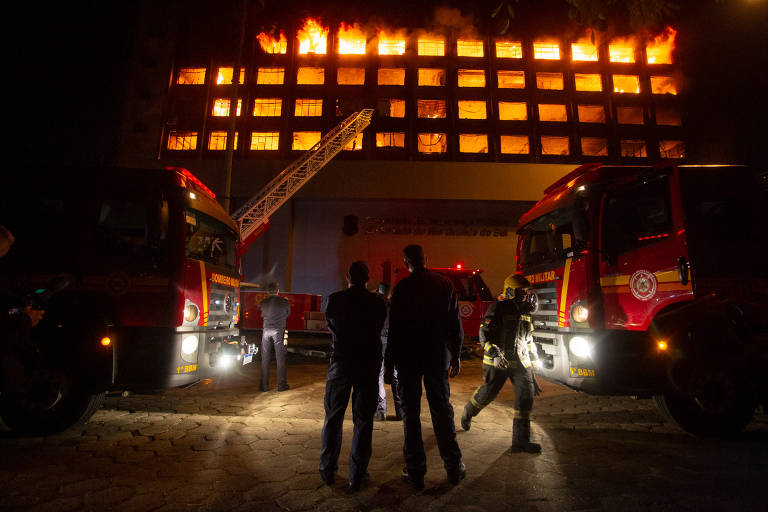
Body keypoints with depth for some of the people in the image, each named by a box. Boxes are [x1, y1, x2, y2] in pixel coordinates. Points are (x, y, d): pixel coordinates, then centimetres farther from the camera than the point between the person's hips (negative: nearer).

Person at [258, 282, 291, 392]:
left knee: (265, 359, 10)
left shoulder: (263, 303, 3)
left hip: (266, 330, 2)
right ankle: (281, 385, 7)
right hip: (279, 331, -2)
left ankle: (264, 385, 13)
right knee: (280, 359, 4)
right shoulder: (285, 302, -4)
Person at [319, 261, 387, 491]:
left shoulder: (335, 299, -7)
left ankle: (328, 471, 26)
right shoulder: (377, 302, -8)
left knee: (333, 418, 15)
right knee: (363, 420, 9)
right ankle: (357, 476, 16)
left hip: (340, 363, 1)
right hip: (369, 364, 0)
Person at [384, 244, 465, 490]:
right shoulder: (445, 285, 0)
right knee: (442, 410, 14)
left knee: (410, 413, 7)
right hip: (438, 357, 3)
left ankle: (415, 472, 15)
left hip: (408, 358, -3)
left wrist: (389, 365, -3)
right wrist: (455, 356, 12)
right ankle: (453, 467, 24)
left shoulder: (402, 288, -9)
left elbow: (394, 329, -9)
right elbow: (455, 324, 3)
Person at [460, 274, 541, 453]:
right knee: (487, 392, 4)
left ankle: (521, 440, 5)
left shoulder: (524, 311, 13)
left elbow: (529, 340, 22)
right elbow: (484, 333, -16)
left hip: (520, 363, 6)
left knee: (526, 397, -3)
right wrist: (493, 352, -28)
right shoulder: (498, 308, -9)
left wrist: (532, 362, 20)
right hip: (498, 363, -6)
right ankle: (468, 413, 35)